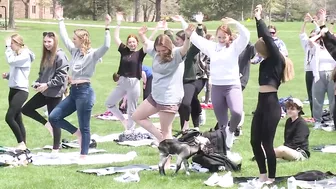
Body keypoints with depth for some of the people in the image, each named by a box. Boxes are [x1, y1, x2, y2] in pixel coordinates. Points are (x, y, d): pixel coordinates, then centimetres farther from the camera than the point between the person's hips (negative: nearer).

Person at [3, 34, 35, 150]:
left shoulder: (25, 55, -11)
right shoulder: (16, 55, 14)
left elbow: (10, 61, -26)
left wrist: (7, 47, -15)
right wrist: (7, 76, 1)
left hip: (21, 90, -9)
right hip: (13, 89, 9)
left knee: (9, 117, -16)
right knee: (17, 119, 7)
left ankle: (21, 143, -8)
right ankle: (22, 145, 10)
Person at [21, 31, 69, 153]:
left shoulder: (60, 56, -15)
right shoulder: (46, 55, 11)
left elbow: (62, 77, -18)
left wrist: (47, 85, -20)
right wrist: (37, 83, 0)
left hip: (55, 93, -8)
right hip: (44, 92, 8)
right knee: (26, 109, 6)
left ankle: (56, 149, 11)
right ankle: (47, 124, 18)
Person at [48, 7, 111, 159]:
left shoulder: (92, 54, -9)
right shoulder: (75, 51, 13)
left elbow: (106, 46, -26)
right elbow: (64, 37, 24)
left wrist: (107, 28, -31)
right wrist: (60, 20, 27)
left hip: (84, 92, -8)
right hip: (73, 92, 8)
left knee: (84, 127, -2)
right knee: (53, 118, 3)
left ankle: (83, 156, 4)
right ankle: (76, 133, 16)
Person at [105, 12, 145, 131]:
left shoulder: (140, 53, -1)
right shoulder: (124, 51, 6)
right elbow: (116, 38, 6)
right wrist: (118, 23, 4)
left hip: (134, 83, -4)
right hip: (122, 82, 4)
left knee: (131, 110, 4)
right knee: (109, 104, 6)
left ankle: (129, 132, 14)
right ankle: (123, 121, 22)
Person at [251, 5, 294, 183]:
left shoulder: (278, 60, -5)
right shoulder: (266, 62, 14)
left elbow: (268, 39, -11)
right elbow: (262, 39, 21)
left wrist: (259, 19, -4)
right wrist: (257, 19, 22)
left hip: (272, 104, -8)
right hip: (262, 103, 8)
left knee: (267, 143, -4)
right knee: (255, 141, 8)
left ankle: (271, 178, 6)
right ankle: (263, 175, 20)